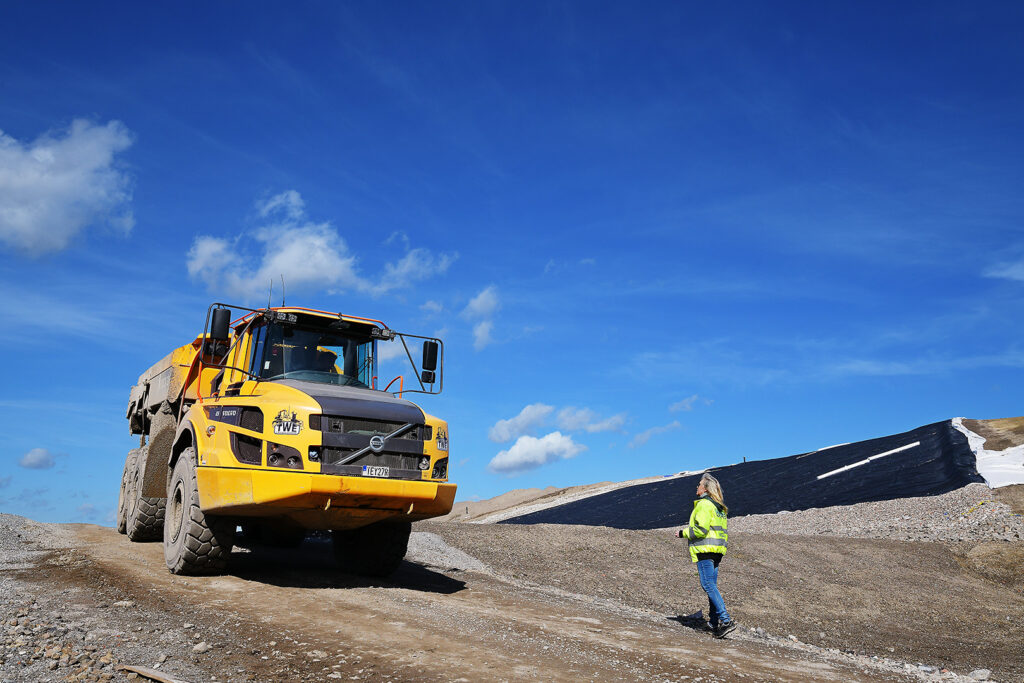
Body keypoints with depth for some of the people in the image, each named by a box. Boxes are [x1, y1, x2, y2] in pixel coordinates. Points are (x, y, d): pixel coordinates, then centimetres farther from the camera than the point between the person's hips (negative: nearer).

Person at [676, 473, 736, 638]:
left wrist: (683, 533, -5)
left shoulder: (704, 504, -10)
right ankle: (714, 622, 15)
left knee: (708, 585, -12)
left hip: (705, 548, -10)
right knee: (712, 585, 12)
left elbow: (701, 529, -18)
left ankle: (726, 620, -20)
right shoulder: (719, 507, 19)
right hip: (717, 549, 10)